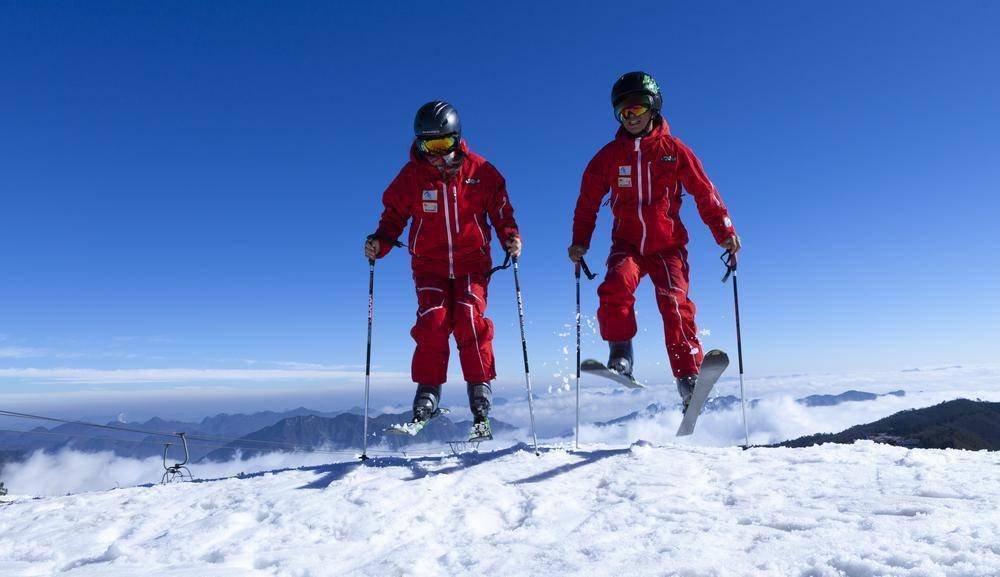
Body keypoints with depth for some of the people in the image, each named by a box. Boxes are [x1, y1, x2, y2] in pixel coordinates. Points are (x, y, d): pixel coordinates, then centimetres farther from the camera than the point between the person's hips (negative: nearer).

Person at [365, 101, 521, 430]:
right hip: (429, 265, 1)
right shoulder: (412, 175, 0)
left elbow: (501, 211, 6)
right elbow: (394, 216, 7)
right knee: (433, 321, -16)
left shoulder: (481, 172, -2)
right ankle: (427, 394, -4)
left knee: (469, 318, -19)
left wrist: (511, 237, -13)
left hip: (471, 263, -1)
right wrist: (380, 242, -11)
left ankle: (480, 391, -8)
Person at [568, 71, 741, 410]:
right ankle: (621, 358, -14)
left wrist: (724, 231, -5)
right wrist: (580, 241, -1)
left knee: (675, 303, -18)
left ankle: (689, 377, -11)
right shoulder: (609, 156, 6)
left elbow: (704, 193, 5)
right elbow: (588, 201, 11)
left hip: (667, 245, -1)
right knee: (615, 286, -28)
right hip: (627, 244, 1)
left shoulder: (674, 150, 3)